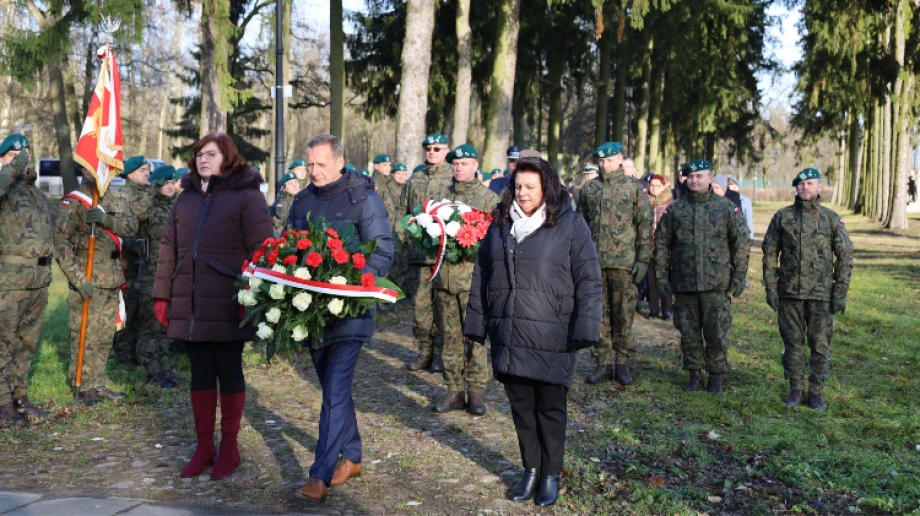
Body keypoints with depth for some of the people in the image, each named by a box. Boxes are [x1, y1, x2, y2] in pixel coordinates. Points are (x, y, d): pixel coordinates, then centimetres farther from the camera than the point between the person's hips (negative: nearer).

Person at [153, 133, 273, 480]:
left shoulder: (246, 196, -5)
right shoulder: (186, 198, 14)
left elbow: (260, 250, -9)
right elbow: (168, 248, 15)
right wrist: (162, 295, 10)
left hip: (228, 307, -5)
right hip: (190, 307, 5)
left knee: (229, 373, 5)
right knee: (200, 374, 12)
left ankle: (229, 447, 18)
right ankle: (204, 446, 23)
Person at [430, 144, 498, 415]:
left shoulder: (489, 198, 2)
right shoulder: (441, 196, 15)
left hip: (474, 275, -4)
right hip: (444, 274, 4)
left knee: (475, 336, -2)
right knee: (450, 336, 8)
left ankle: (476, 392, 7)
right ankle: (455, 390, 16)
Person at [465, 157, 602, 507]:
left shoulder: (571, 225, -4)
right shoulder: (500, 224, 11)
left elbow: (588, 281, -7)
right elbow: (481, 277, 16)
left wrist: (584, 330, -13)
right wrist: (477, 324, 13)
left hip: (551, 339, -4)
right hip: (509, 336, 4)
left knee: (550, 407, 6)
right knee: (520, 405, 12)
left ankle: (551, 475, 22)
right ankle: (530, 470, 27)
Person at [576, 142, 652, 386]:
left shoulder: (634, 189, 2)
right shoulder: (589, 189, 11)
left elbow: (645, 226, 0)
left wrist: (643, 260, -6)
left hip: (623, 263, -3)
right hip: (594, 262, 3)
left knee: (623, 315, 3)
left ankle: (622, 364, 14)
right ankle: (602, 364, 14)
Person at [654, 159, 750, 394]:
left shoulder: (727, 208, 3)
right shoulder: (675, 210, 8)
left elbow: (741, 243, 3)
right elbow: (661, 244, 11)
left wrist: (739, 276, -3)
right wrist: (661, 276, 5)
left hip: (716, 284, -2)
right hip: (684, 284, 2)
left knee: (716, 333, 1)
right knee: (689, 333, 9)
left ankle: (716, 376, 15)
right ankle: (694, 374, 22)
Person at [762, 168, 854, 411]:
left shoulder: (832, 219, 1)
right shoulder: (782, 217, 4)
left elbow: (845, 256, 2)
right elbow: (770, 253, 7)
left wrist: (840, 293, -4)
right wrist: (770, 288, 0)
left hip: (821, 294, -1)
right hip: (789, 293, 1)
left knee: (820, 345, 3)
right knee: (792, 343, 6)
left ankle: (816, 391, 15)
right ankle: (795, 389, 18)